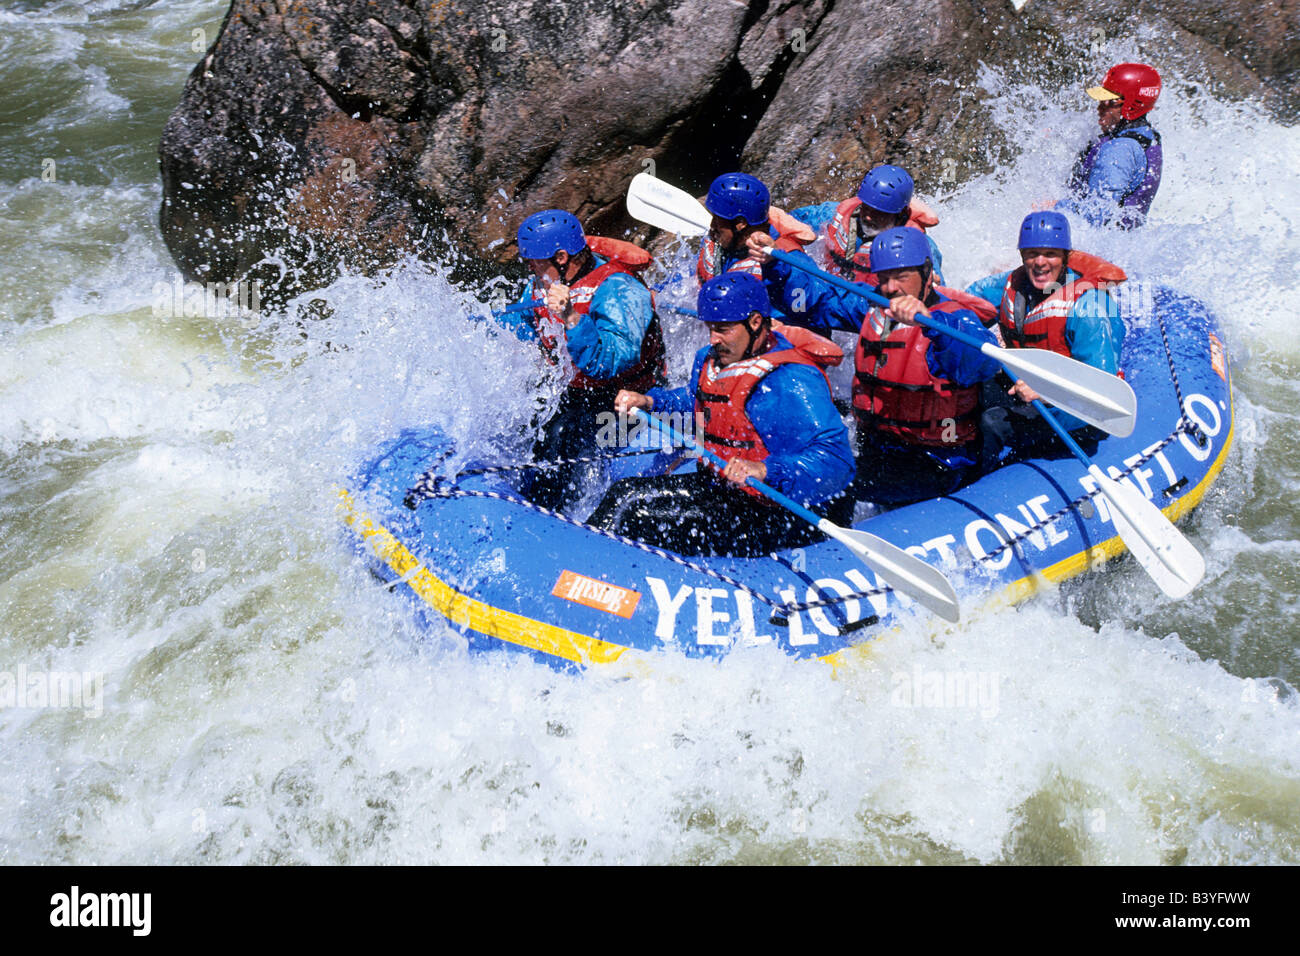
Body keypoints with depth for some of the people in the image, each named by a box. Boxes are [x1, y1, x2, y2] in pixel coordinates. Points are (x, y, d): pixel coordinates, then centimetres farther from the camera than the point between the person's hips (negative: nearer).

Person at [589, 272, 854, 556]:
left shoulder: (791, 383, -25)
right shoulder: (711, 360, 4)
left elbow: (836, 459, -33)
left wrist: (765, 470, -46)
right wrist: (649, 401, 14)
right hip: (717, 485, 10)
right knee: (624, 494, 11)